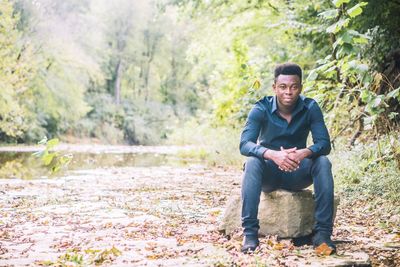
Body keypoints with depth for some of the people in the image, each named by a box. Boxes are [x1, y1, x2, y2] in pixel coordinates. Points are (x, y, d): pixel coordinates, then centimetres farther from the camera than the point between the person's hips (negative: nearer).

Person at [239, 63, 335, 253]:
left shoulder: (310, 108, -11)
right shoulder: (261, 109, -15)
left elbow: (324, 143, -18)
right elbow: (244, 144, -26)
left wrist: (304, 153, -42)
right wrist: (273, 154, -46)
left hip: (297, 173, 2)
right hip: (268, 174, -1)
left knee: (323, 162, -27)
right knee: (252, 162, -33)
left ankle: (322, 232, -26)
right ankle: (250, 232, -33)